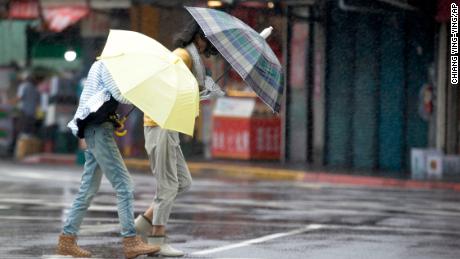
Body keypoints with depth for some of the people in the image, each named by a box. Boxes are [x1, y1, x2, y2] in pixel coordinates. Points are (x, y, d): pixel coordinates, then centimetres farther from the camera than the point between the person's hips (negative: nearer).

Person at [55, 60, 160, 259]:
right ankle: (131, 242, -12)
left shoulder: (101, 65, 24)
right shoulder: (106, 64, -6)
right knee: (123, 184, -11)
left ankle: (67, 240, 10)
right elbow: (120, 94, -14)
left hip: (95, 130, 10)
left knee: (88, 188, 10)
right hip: (99, 130, -10)